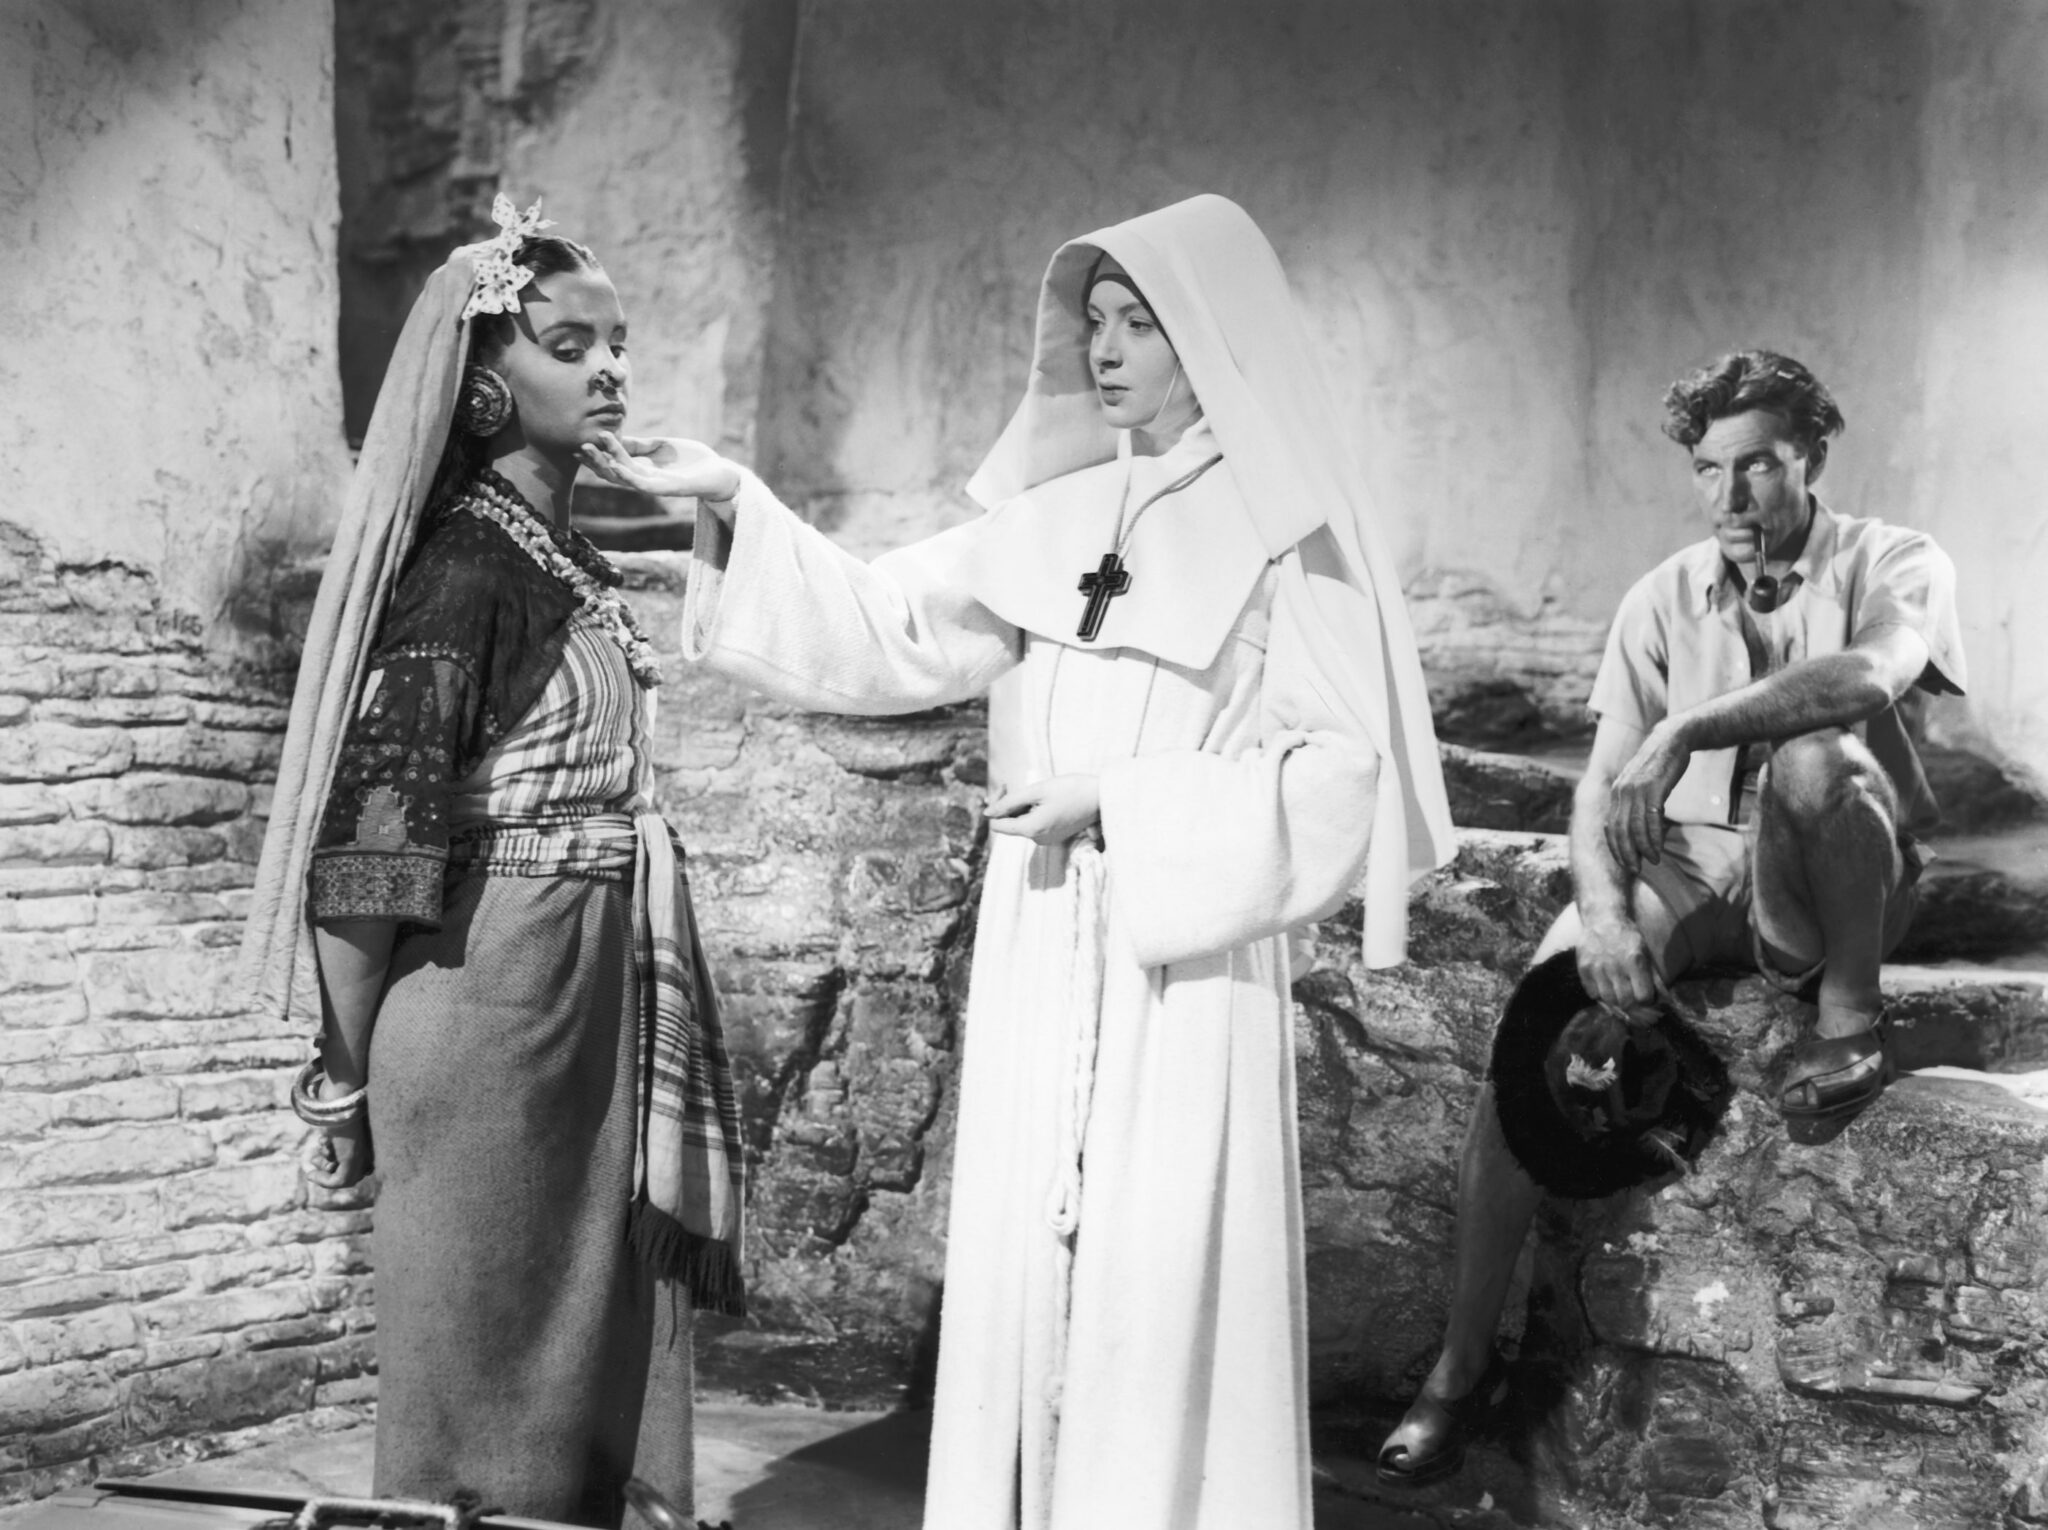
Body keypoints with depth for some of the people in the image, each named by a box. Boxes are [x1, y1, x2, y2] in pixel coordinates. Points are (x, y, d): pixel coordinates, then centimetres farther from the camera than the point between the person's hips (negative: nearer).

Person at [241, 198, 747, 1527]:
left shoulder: (575, 560, 11)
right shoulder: (464, 569, -15)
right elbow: (369, 844, -16)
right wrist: (349, 1078, -12)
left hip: (596, 1004, 9)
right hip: (496, 1000, -9)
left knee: (591, 1355, 16)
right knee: (488, 1357, 4)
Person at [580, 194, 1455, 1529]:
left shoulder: (1286, 540, -3)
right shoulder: (1059, 520, 11)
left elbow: (1341, 774, -9)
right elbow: (878, 629, 8)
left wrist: (1124, 801, -14)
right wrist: (735, 502, -2)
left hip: (1186, 968, -5)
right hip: (1042, 966, 5)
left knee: (1163, 1291, -2)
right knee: (1024, 1272, 8)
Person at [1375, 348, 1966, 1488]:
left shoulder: (1897, 564, -4)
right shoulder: (1664, 601, 6)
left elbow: (1874, 672, -30)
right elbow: (1602, 783, -1)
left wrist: (1686, 728, -38)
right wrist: (1605, 913, -22)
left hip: (1828, 890, -3)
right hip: (1684, 864, 3)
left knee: (1814, 753, -37)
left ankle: (1852, 1017, -15)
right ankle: (1466, 1362, -14)